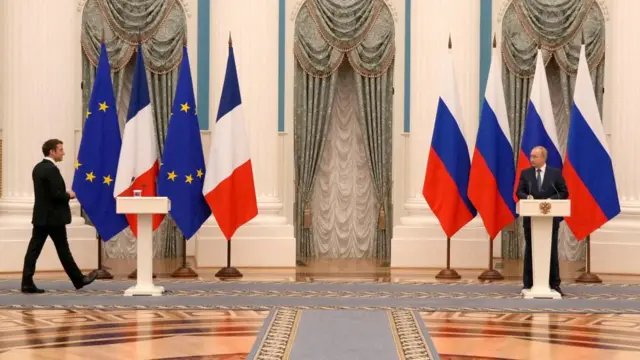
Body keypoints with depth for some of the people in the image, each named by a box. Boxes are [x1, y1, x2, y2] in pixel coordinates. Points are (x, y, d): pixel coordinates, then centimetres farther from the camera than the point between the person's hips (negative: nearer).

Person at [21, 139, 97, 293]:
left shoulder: (38, 168, 12)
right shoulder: (52, 169, -18)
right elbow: (56, 195, -23)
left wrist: (64, 194, 11)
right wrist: (69, 195, -5)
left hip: (40, 216, 9)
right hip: (53, 217, -8)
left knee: (34, 249, 2)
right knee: (63, 250, 3)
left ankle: (27, 283, -1)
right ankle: (79, 280, 15)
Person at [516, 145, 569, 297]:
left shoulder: (556, 173, 1)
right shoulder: (525, 173, 5)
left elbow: (564, 192, 1)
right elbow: (519, 192, 2)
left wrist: (551, 200, -15)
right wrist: (527, 197, -20)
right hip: (531, 217, 1)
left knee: (552, 250, 3)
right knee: (530, 250, 5)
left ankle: (554, 284, 9)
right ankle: (528, 284, 10)